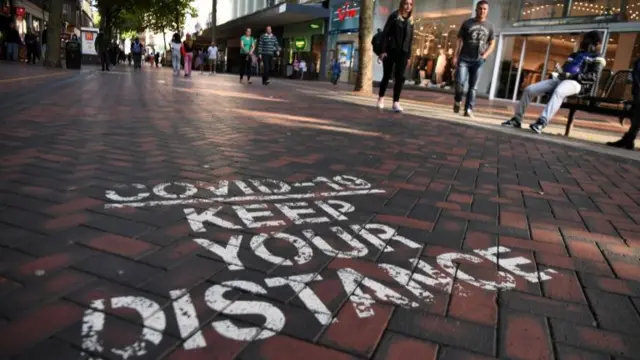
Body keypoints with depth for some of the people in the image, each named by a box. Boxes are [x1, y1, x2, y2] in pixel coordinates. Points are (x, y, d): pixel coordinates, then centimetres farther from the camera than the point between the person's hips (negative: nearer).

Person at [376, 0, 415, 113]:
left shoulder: (410, 20, 13)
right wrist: (383, 50, -12)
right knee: (387, 76, 5)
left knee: (400, 77, -7)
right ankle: (381, 98, 23)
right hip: (390, 51, -3)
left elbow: (410, 39, 15)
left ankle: (396, 102, -8)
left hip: (403, 53, 3)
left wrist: (409, 55, 9)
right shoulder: (394, 16, 0)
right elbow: (385, 33, -5)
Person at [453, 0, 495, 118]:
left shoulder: (489, 26, 10)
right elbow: (459, 40, 4)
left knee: (473, 87, 0)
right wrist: (455, 56, -6)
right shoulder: (467, 23, 5)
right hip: (464, 59, -2)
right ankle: (457, 100, 11)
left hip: (478, 61, 2)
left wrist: (485, 56, -5)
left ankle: (468, 109, 3)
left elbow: (492, 44, 12)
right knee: (460, 82, -15)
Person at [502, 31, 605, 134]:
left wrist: (572, 76, -19)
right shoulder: (575, 55, 31)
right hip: (560, 79, 7)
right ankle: (517, 119, -3)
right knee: (529, 89, -8)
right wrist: (558, 74, 8)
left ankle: (542, 123, -56)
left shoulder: (597, 59, 9)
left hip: (576, 83, -7)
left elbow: (593, 77, -7)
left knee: (558, 92, -43)